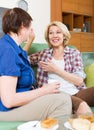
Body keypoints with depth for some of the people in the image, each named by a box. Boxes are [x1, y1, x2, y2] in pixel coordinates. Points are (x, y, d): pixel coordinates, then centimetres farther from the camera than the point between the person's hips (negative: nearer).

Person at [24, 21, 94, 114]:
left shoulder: (74, 53, 12)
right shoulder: (43, 54, 17)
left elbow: (79, 80, 1)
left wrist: (55, 69, -4)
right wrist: (30, 40, 9)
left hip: (76, 92, 2)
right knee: (82, 105, -34)